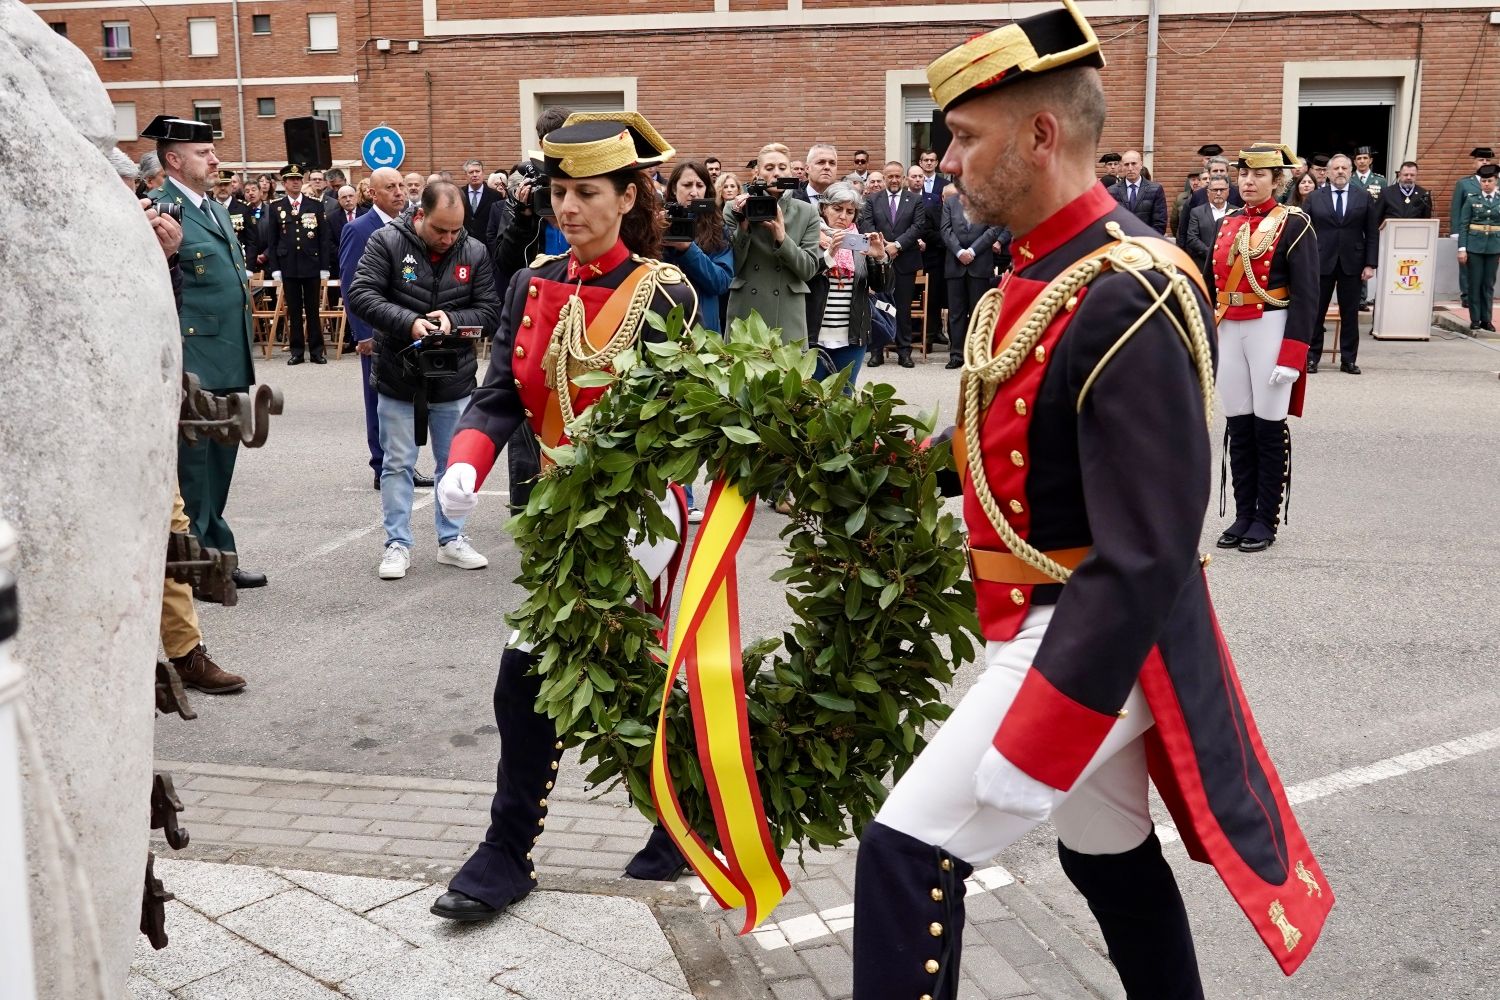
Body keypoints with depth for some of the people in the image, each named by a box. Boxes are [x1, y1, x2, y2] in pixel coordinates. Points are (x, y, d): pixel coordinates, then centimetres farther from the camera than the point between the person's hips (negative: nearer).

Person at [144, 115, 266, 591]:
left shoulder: (216, 209, 17)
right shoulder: (161, 209, -11)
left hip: (228, 363, 9)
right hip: (193, 363, -9)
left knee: (219, 463, 16)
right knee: (192, 465, 0)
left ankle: (216, 557, 26)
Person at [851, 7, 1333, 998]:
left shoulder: (1129, 302, -25)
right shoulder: (1040, 272, 5)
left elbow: (1145, 559, -27)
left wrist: (1028, 741, -26)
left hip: (1093, 643, -10)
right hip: (1045, 623, 10)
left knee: (909, 851, -10)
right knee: (1112, 855, 23)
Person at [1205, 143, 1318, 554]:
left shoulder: (1294, 225, -5)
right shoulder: (1224, 225, 12)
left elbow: (1306, 295, -10)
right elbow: (1209, 285, 15)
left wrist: (1292, 355, -17)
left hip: (1271, 331, -5)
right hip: (1229, 332, 5)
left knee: (1269, 426, 1)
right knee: (1237, 426, 8)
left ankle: (1266, 520, 10)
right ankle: (1243, 515, 17)